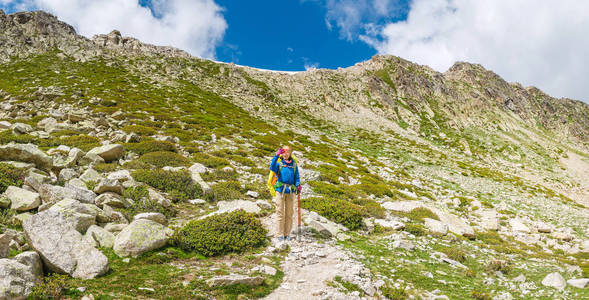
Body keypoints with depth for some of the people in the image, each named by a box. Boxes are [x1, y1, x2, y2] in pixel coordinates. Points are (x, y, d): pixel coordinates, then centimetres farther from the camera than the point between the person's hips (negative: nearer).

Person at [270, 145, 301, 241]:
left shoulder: (294, 165, 10)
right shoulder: (279, 163, 4)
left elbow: (297, 177, 12)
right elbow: (272, 168, -18)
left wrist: (298, 185, -8)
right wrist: (276, 156, -28)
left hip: (290, 191, 2)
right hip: (280, 190, -2)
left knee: (289, 214, 6)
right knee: (280, 213, -1)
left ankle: (287, 234, 15)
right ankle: (280, 234, 5)